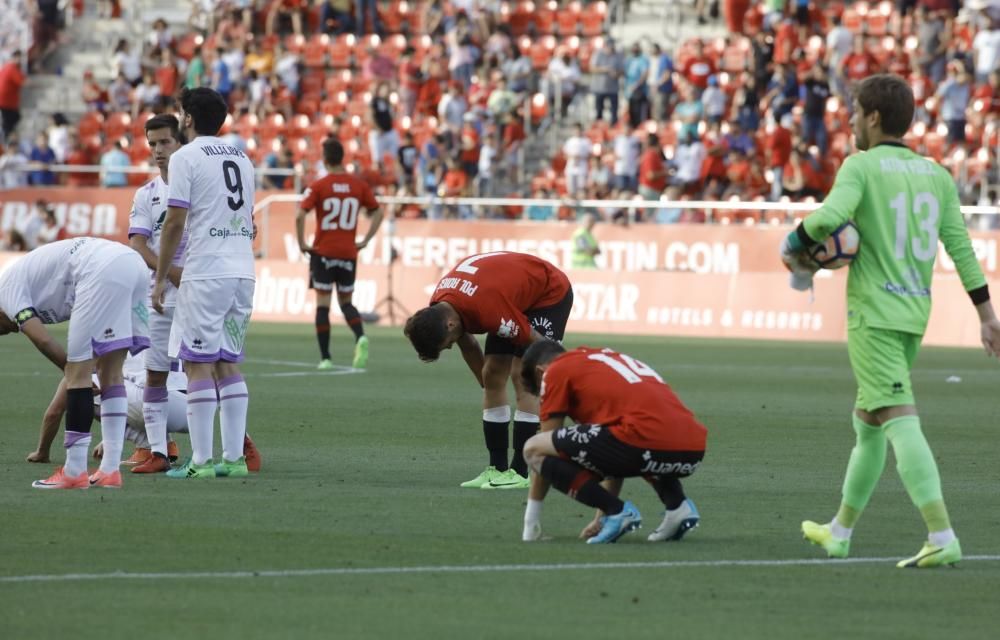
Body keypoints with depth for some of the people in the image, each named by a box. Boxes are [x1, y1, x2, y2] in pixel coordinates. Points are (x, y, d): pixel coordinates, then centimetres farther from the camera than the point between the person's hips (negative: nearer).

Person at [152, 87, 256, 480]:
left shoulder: (186, 157, -5)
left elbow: (175, 222, -9)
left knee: (198, 364, -5)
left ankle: (202, 460, -9)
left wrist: (160, 278, -3)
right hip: (243, 271, 7)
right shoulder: (242, 159, 17)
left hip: (205, 273, -7)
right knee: (228, 364, 10)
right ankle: (233, 458, 6)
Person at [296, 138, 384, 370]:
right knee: (346, 302, 14)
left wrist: (302, 244, -6)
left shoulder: (318, 186, -7)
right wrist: (365, 241, 10)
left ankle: (325, 358, -1)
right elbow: (377, 213, 5)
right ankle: (360, 337, -14)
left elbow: (300, 216, -17)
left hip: (323, 253, -3)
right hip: (349, 253, 3)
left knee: (322, 304, 3)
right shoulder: (359, 185, 2)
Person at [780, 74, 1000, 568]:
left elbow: (829, 216, -25)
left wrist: (794, 247, -7)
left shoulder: (861, 167, -8)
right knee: (866, 420, 20)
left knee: (900, 421, -14)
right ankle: (840, 532, 31)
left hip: (874, 312, -8)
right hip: (915, 311, 8)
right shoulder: (935, 175, 12)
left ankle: (942, 537, -25)